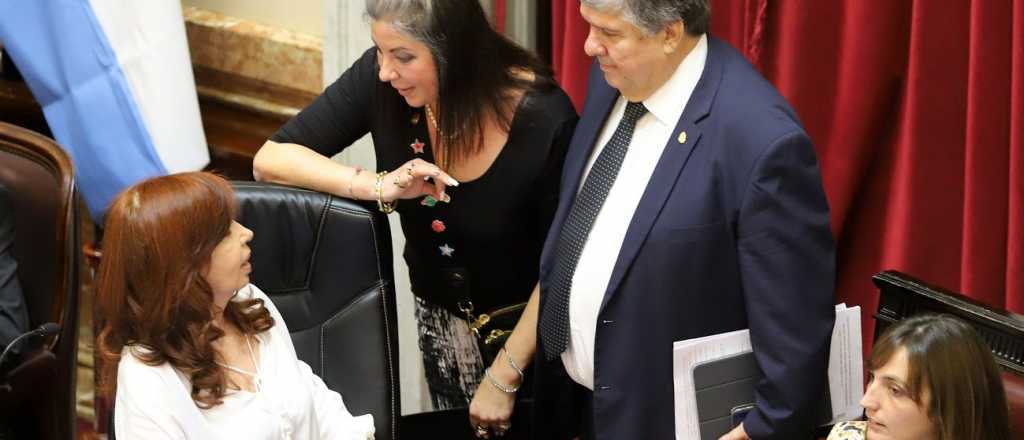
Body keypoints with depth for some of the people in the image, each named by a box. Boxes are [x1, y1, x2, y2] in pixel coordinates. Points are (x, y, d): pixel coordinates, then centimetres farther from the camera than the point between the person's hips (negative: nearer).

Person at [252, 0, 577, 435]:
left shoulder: (543, 118, -30)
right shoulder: (380, 80, -21)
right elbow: (270, 159, -18)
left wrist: (503, 378, -18)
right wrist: (379, 186, -33)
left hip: (527, 324, -3)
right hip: (440, 315, 4)